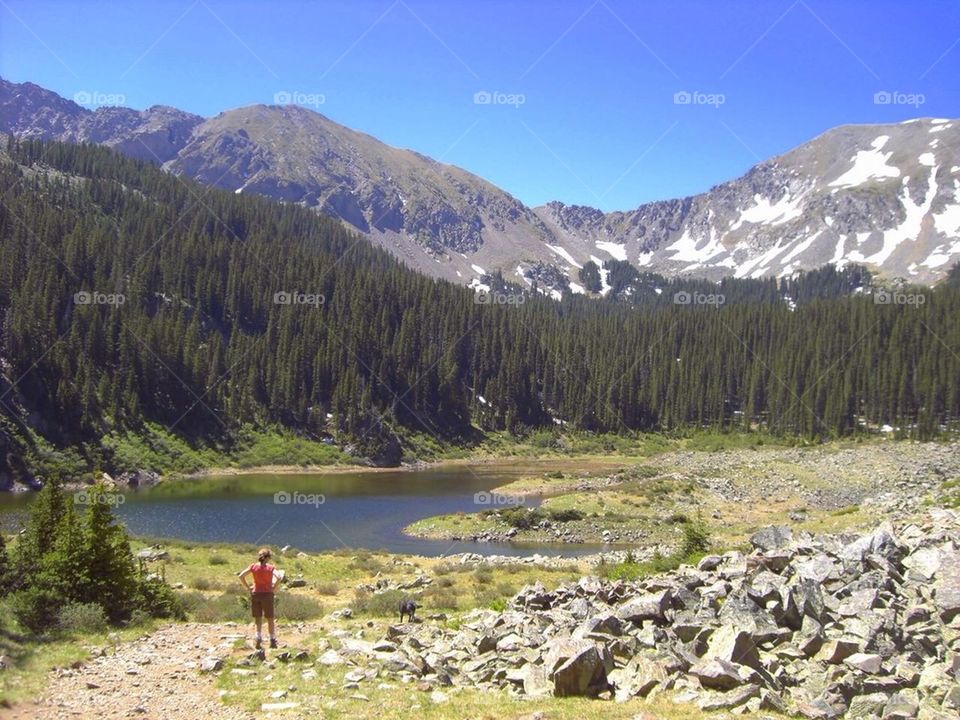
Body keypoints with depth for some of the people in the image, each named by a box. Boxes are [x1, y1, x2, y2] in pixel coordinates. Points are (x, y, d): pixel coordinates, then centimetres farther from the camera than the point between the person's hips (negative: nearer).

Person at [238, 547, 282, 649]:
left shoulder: (253, 566, 1)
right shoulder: (270, 568, -6)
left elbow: (241, 576, -5)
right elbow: (279, 577, -22)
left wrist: (247, 588, -1)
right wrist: (274, 587, -10)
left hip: (255, 594, 2)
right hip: (267, 594, -2)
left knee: (258, 619, 11)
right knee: (270, 619, 11)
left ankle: (259, 639, -3)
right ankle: (273, 641, 13)